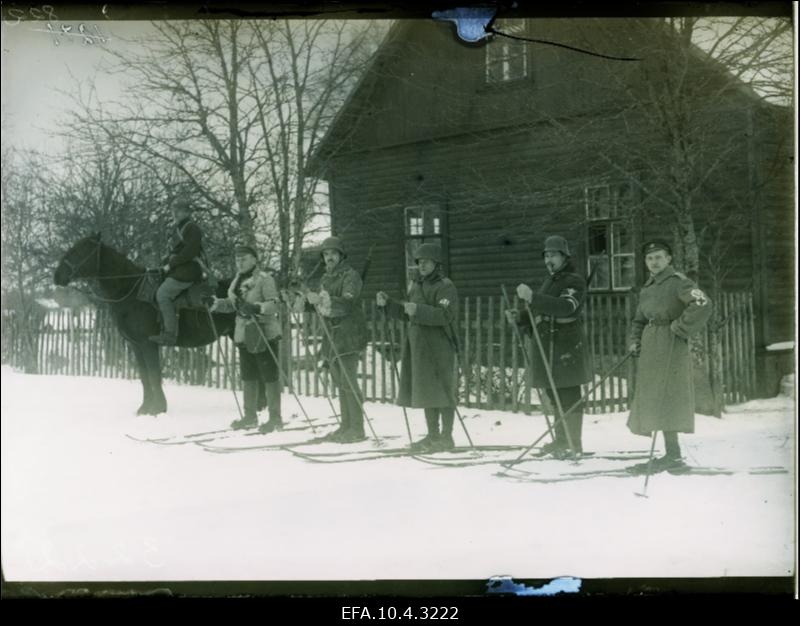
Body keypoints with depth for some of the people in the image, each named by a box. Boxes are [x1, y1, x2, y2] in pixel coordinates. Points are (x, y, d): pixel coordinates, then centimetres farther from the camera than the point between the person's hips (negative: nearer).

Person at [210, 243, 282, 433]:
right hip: (244, 335, 8)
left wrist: (256, 307, -35)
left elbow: (274, 305, -20)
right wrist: (217, 303, 5)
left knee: (270, 377, -2)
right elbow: (231, 304, 22)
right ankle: (250, 416, 28)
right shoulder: (237, 281, 13)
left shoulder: (264, 279, -10)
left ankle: (275, 418, 5)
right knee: (248, 378, 15)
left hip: (265, 334, -8)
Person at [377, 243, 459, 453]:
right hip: (418, 346, 9)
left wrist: (418, 310, -30)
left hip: (438, 347, -9)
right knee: (425, 391, 12)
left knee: (441, 391, -5)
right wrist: (388, 303, 12)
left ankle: (446, 437, 2)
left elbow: (446, 315, -22)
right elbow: (407, 315, 24)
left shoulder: (445, 286, -9)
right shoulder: (416, 285, 18)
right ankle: (433, 435, 21)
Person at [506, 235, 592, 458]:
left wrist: (532, 297, -32)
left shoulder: (575, 282, -6)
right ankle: (562, 441, 23)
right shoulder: (548, 283, 21)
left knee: (569, 398, -6)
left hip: (567, 349, -8)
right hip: (547, 349, 8)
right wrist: (519, 317, 4)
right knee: (555, 397, 13)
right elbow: (538, 315, 24)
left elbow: (565, 306, -25)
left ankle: (573, 443, -1)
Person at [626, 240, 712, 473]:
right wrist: (634, 341, 6)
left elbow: (703, 305, -22)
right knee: (651, 399, 9)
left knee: (664, 398, -11)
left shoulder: (678, 282, -8)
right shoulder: (647, 289, 16)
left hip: (670, 348, -9)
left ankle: (673, 455, -7)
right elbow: (639, 319, 24)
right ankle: (672, 455, 16)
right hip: (650, 349, 9)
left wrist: (679, 328, -17)